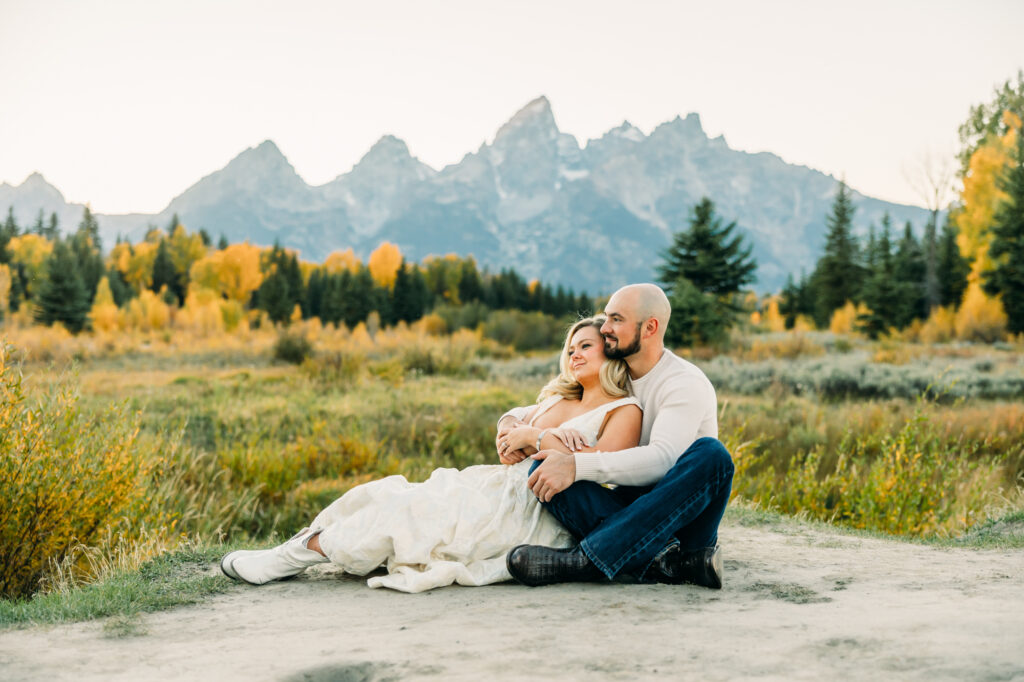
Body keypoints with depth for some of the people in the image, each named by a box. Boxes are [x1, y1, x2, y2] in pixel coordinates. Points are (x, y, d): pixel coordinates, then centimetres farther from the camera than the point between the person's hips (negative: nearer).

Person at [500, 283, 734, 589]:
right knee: (544, 467, -20)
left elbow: (663, 458, -27)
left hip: (680, 515, -4)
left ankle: (586, 559, -42)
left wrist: (577, 465, -36)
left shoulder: (687, 383, -10)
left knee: (711, 454, -35)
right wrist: (511, 420, -3)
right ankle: (660, 561, -39)